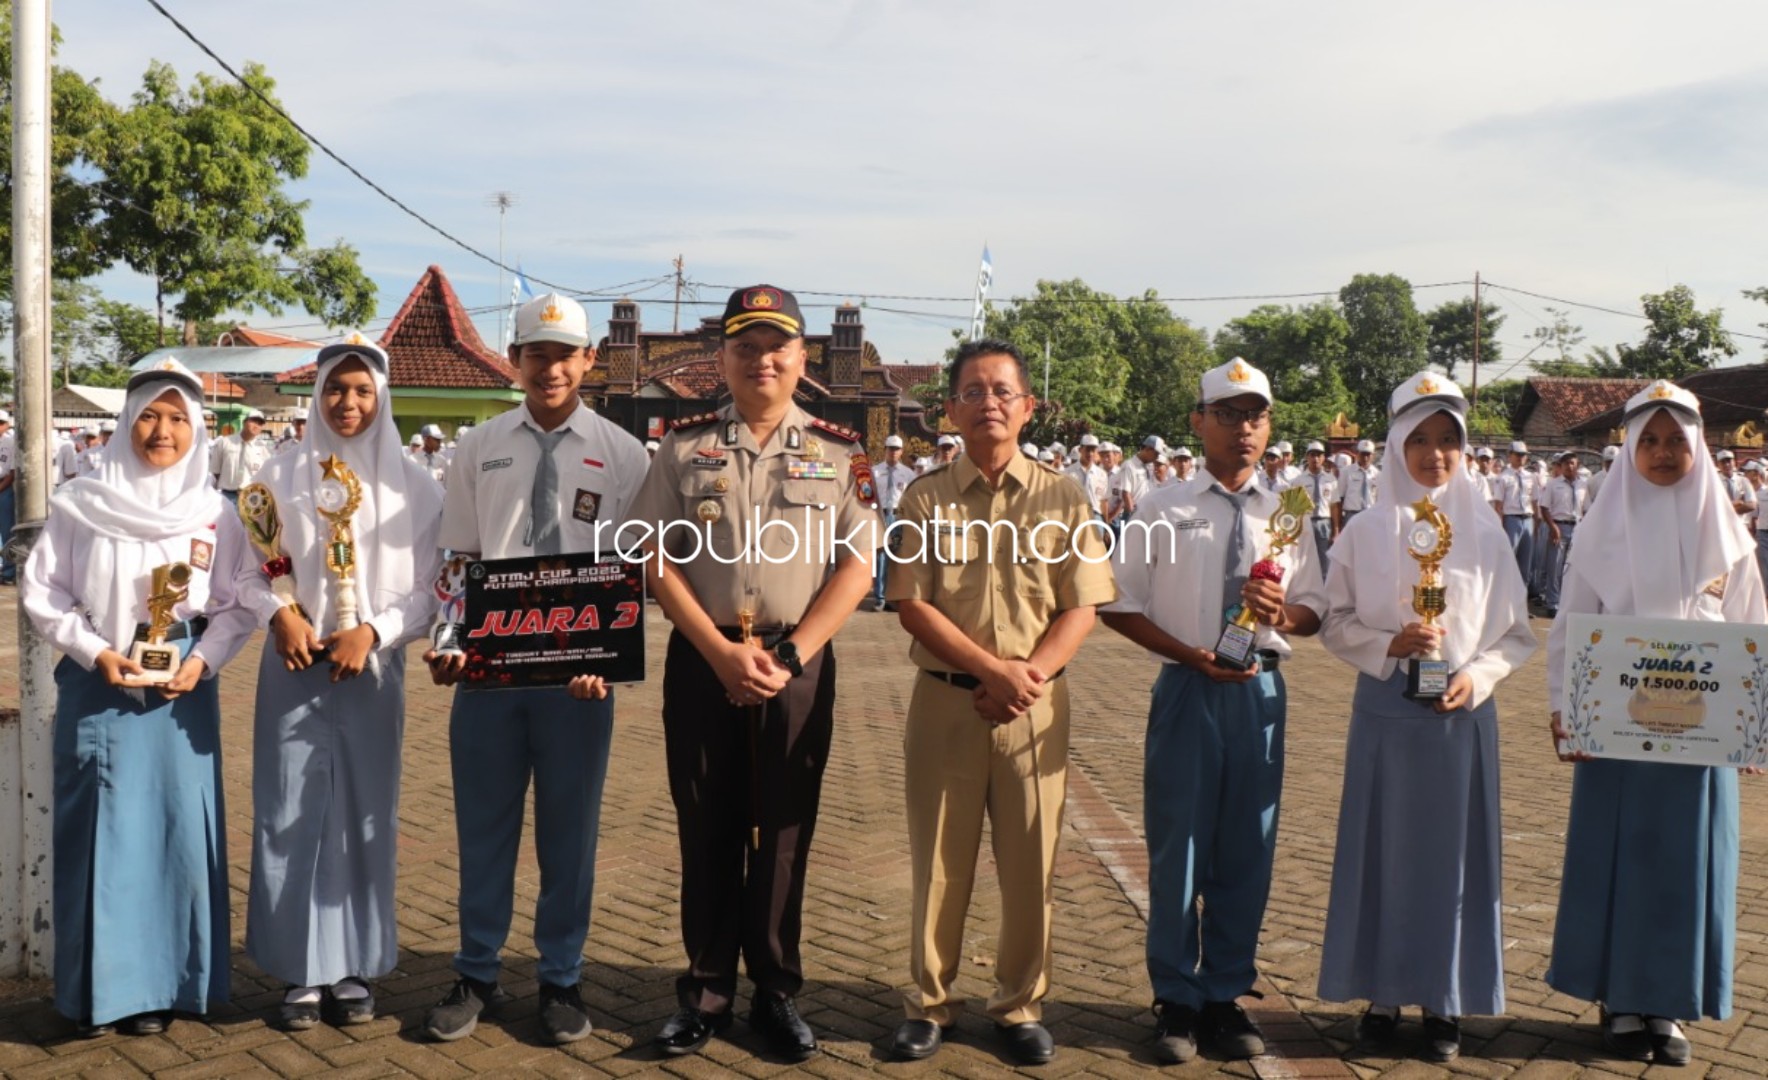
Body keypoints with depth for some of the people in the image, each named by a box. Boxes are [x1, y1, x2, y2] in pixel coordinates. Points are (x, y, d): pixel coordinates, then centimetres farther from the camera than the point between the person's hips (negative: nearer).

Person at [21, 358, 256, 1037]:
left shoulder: (216, 514, 2)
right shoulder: (80, 503, -1)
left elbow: (237, 606, 4)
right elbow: (40, 592, 1)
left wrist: (202, 660, -11)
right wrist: (94, 651, -10)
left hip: (182, 686, 1)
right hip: (97, 684, -1)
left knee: (177, 826, 3)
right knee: (99, 828, 2)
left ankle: (161, 985, 15)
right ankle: (98, 986, 15)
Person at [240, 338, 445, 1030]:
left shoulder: (412, 484, 2)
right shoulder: (281, 474, 3)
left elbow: (425, 590, 0)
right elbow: (248, 572, 5)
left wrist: (372, 632, -13)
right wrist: (280, 614, -13)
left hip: (373, 668, 0)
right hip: (294, 667, 0)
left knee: (364, 817, 5)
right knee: (291, 815, 1)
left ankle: (354, 968, 16)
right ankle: (303, 970, 11)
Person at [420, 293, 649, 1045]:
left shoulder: (621, 454, 1)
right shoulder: (478, 448, 6)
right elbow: (461, 560, 7)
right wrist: (448, 642, -8)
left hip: (579, 669, -1)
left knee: (569, 831, 10)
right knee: (484, 826, 10)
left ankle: (561, 980, 26)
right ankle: (477, 976, 27)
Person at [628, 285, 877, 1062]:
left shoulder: (838, 453, 3)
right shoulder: (685, 447, 3)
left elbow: (856, 566, -1)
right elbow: (657, 559, -1)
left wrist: (789, 655, -11)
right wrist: (722, 652, -11)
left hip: (799, 664, 0)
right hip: (702, 661, 0)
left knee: (785, 833, 8)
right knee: (706, 830, 8)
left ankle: (777, 993, 22)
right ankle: (706, 990, 22)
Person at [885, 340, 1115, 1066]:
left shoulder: (1060, 500, 3)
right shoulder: (925, 499, 1)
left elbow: (1081, 607, 0)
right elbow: (912, 605, -6)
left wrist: (1029, 675, -15)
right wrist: (995, 669, -15)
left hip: (1035, 708, 1)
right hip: (945, 703, 0)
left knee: (1029, 865, 7)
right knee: (939, 863, 8)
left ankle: (1021, 1008, 23)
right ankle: (928, 1004, 22)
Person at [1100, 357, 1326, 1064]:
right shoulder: (1164, 510, -2)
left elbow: (1314, 610, 10)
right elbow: (1118, 605, -3)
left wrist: (1284, 614, -14)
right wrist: (1190, 655, -15)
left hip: (1260, 692, 3)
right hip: (1187, 691, -3)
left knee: (1247, 854, 10)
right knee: (1177, 852, 3)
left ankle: (1225, 996, 25)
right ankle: (1177, 1002, 19)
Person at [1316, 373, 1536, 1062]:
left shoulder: (1483, 533, 3)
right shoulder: (1365, 532, 1)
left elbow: (1516, 632, 5)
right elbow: (1334, 623, 3)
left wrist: (1477, 675, -11)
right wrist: (1389, 644, -13)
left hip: (1460, 713, 0)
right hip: (1385, 710, 0)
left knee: (1452, 851, 5)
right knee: (1382, 847, 5)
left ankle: (1444, 1001, 18)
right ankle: (1382, 991, 18)